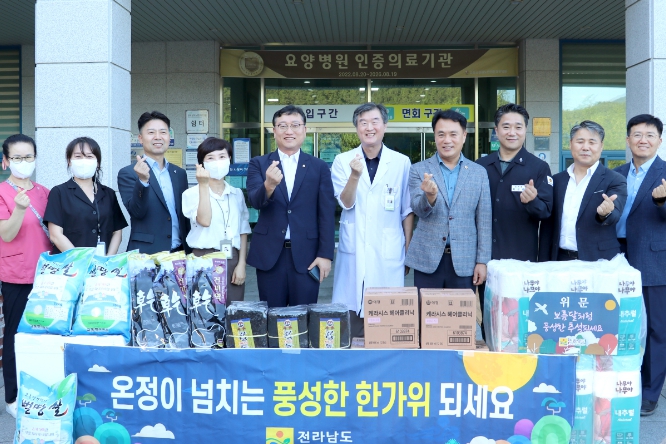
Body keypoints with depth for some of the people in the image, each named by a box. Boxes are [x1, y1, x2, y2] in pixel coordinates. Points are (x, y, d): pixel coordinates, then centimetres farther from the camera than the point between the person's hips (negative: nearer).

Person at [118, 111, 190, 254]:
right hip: (145, 255, -4)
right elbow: (137, 212, -14)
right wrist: (142, 181, -26)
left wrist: (189, 252, 11)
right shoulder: (127, 173, -3)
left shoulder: (180, 174, 11)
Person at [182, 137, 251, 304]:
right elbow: (205, 221, -17)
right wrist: (203, 185, -15)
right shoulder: (192, 193, 0)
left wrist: (241, 264, 1)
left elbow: (243, 232, 11)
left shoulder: (237, 194, 11)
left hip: (232, 261, 3)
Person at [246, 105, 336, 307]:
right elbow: (255, 201, -11)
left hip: (306, 254, 0)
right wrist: (269, 185, -32)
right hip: (269, 254, 0)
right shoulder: (258, 164, 5)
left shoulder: (319, 167, 5)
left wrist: (325, 254, -5)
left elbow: (326, 215, 1)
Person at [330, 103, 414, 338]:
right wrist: (355, 175, -22)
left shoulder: (402, 162, 3)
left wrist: (409, 250, 7)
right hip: (353, 252, 1)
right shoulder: (342, 161, 4)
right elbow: (346, 203, -5)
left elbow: (407, 211, 7)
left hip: (389, 254, 0)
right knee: (351, 314, 3)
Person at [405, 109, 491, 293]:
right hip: (427, 259, 0)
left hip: (464, 261, 1)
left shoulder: (479, 173, 5)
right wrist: (429, 196, -29)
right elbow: (419, 211, -8)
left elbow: (484, 221, 5)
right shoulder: (419, 170, 2)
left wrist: (482, 261, 1)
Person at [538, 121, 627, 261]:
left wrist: (605, 213, -41)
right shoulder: (557, 180, 8)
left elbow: (614, 216, -18)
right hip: (560, 261, 3)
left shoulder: (615, 181, -2)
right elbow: (547, 225, 9)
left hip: (598, 264, -3)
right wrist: (544, 264, 5)